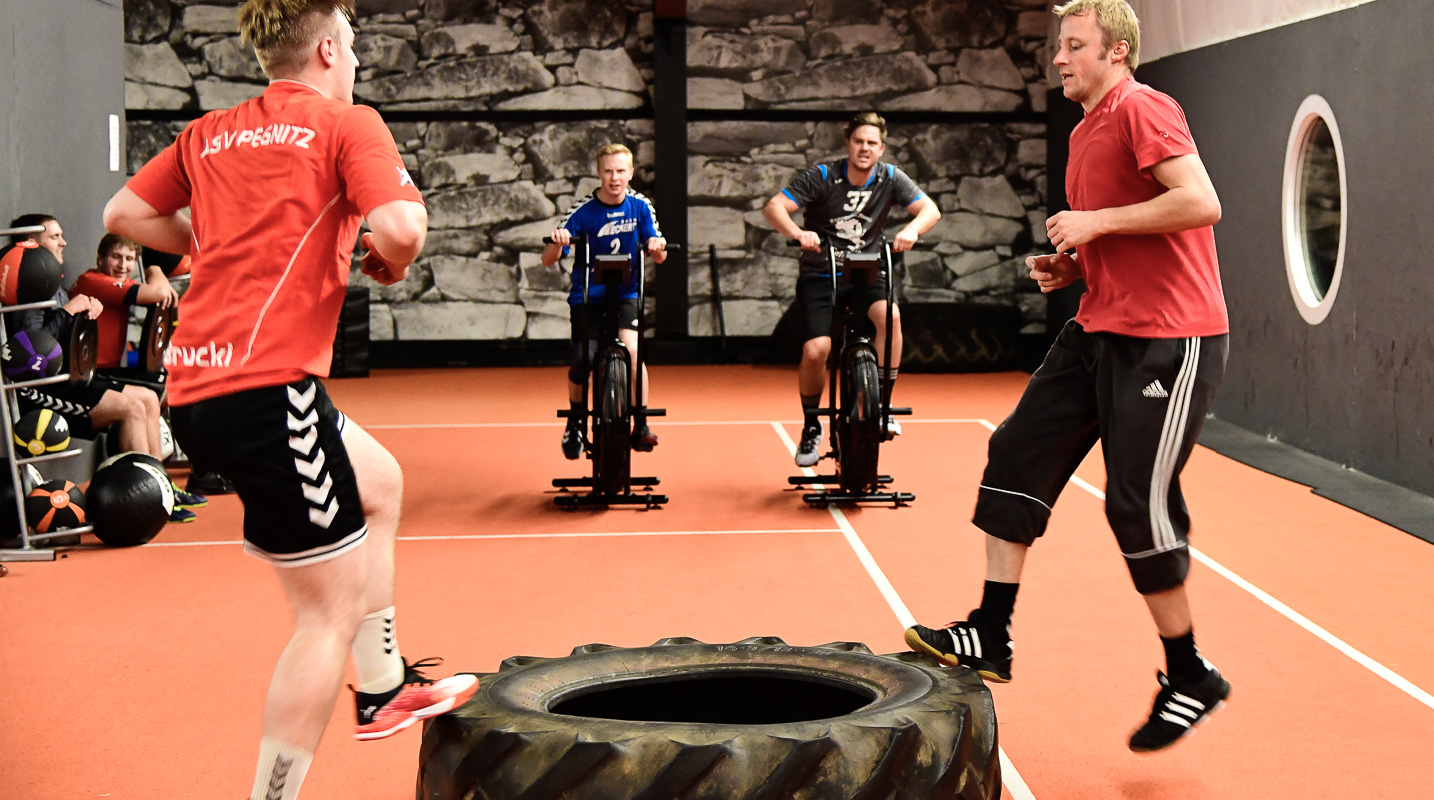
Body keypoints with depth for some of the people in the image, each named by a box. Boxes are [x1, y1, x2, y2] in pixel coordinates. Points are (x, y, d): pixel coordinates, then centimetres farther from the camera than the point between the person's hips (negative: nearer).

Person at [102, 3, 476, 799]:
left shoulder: (208, 134, 16)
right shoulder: (348, 123, -2)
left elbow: (123, 212, 21)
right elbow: (400, 226, -17)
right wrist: (392, 262, 4)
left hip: (196, 384, 9)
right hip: (265, 387, -9)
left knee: (378, 482, 29)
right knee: (330, 612, -1)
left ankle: (383, 688, 37)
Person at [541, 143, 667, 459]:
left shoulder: (640, 206, -5)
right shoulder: (583, 211, -12)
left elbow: (657, 257, -3)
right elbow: (548, 260, -12)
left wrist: (657, 247, -27)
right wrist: (557, 243, -35)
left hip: (625, 293, 1)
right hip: (587, 295, -1)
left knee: (631, 350, -22)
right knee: (582, 363, -6)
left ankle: (641, 425, -10)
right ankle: (576, 421, 23)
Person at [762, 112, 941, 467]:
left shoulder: (890, 178, -3)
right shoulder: (823, 176, -11)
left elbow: (930, 209, -8)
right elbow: (774, 206, -17)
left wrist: (912, 229, -31)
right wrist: (797, 233, -38)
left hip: (865, 275, 2)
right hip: (820, 275, -2)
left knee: (891, 315, -30)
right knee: (815, 351, -20)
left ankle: (882, 404, -14)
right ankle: (811, 426, 6)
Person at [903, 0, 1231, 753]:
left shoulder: (1142, 110, -12)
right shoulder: (1087, 132, 17)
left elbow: (1201, 203, -25)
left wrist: (1095, 222, -18)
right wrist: (1069, 265, 9)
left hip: (1168, 339, -10)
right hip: (1100, 328, 10)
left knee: (1138, 504, -6)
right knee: (1017, 454, 4)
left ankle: (1190, 679, 11)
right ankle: (990, 637, 9)